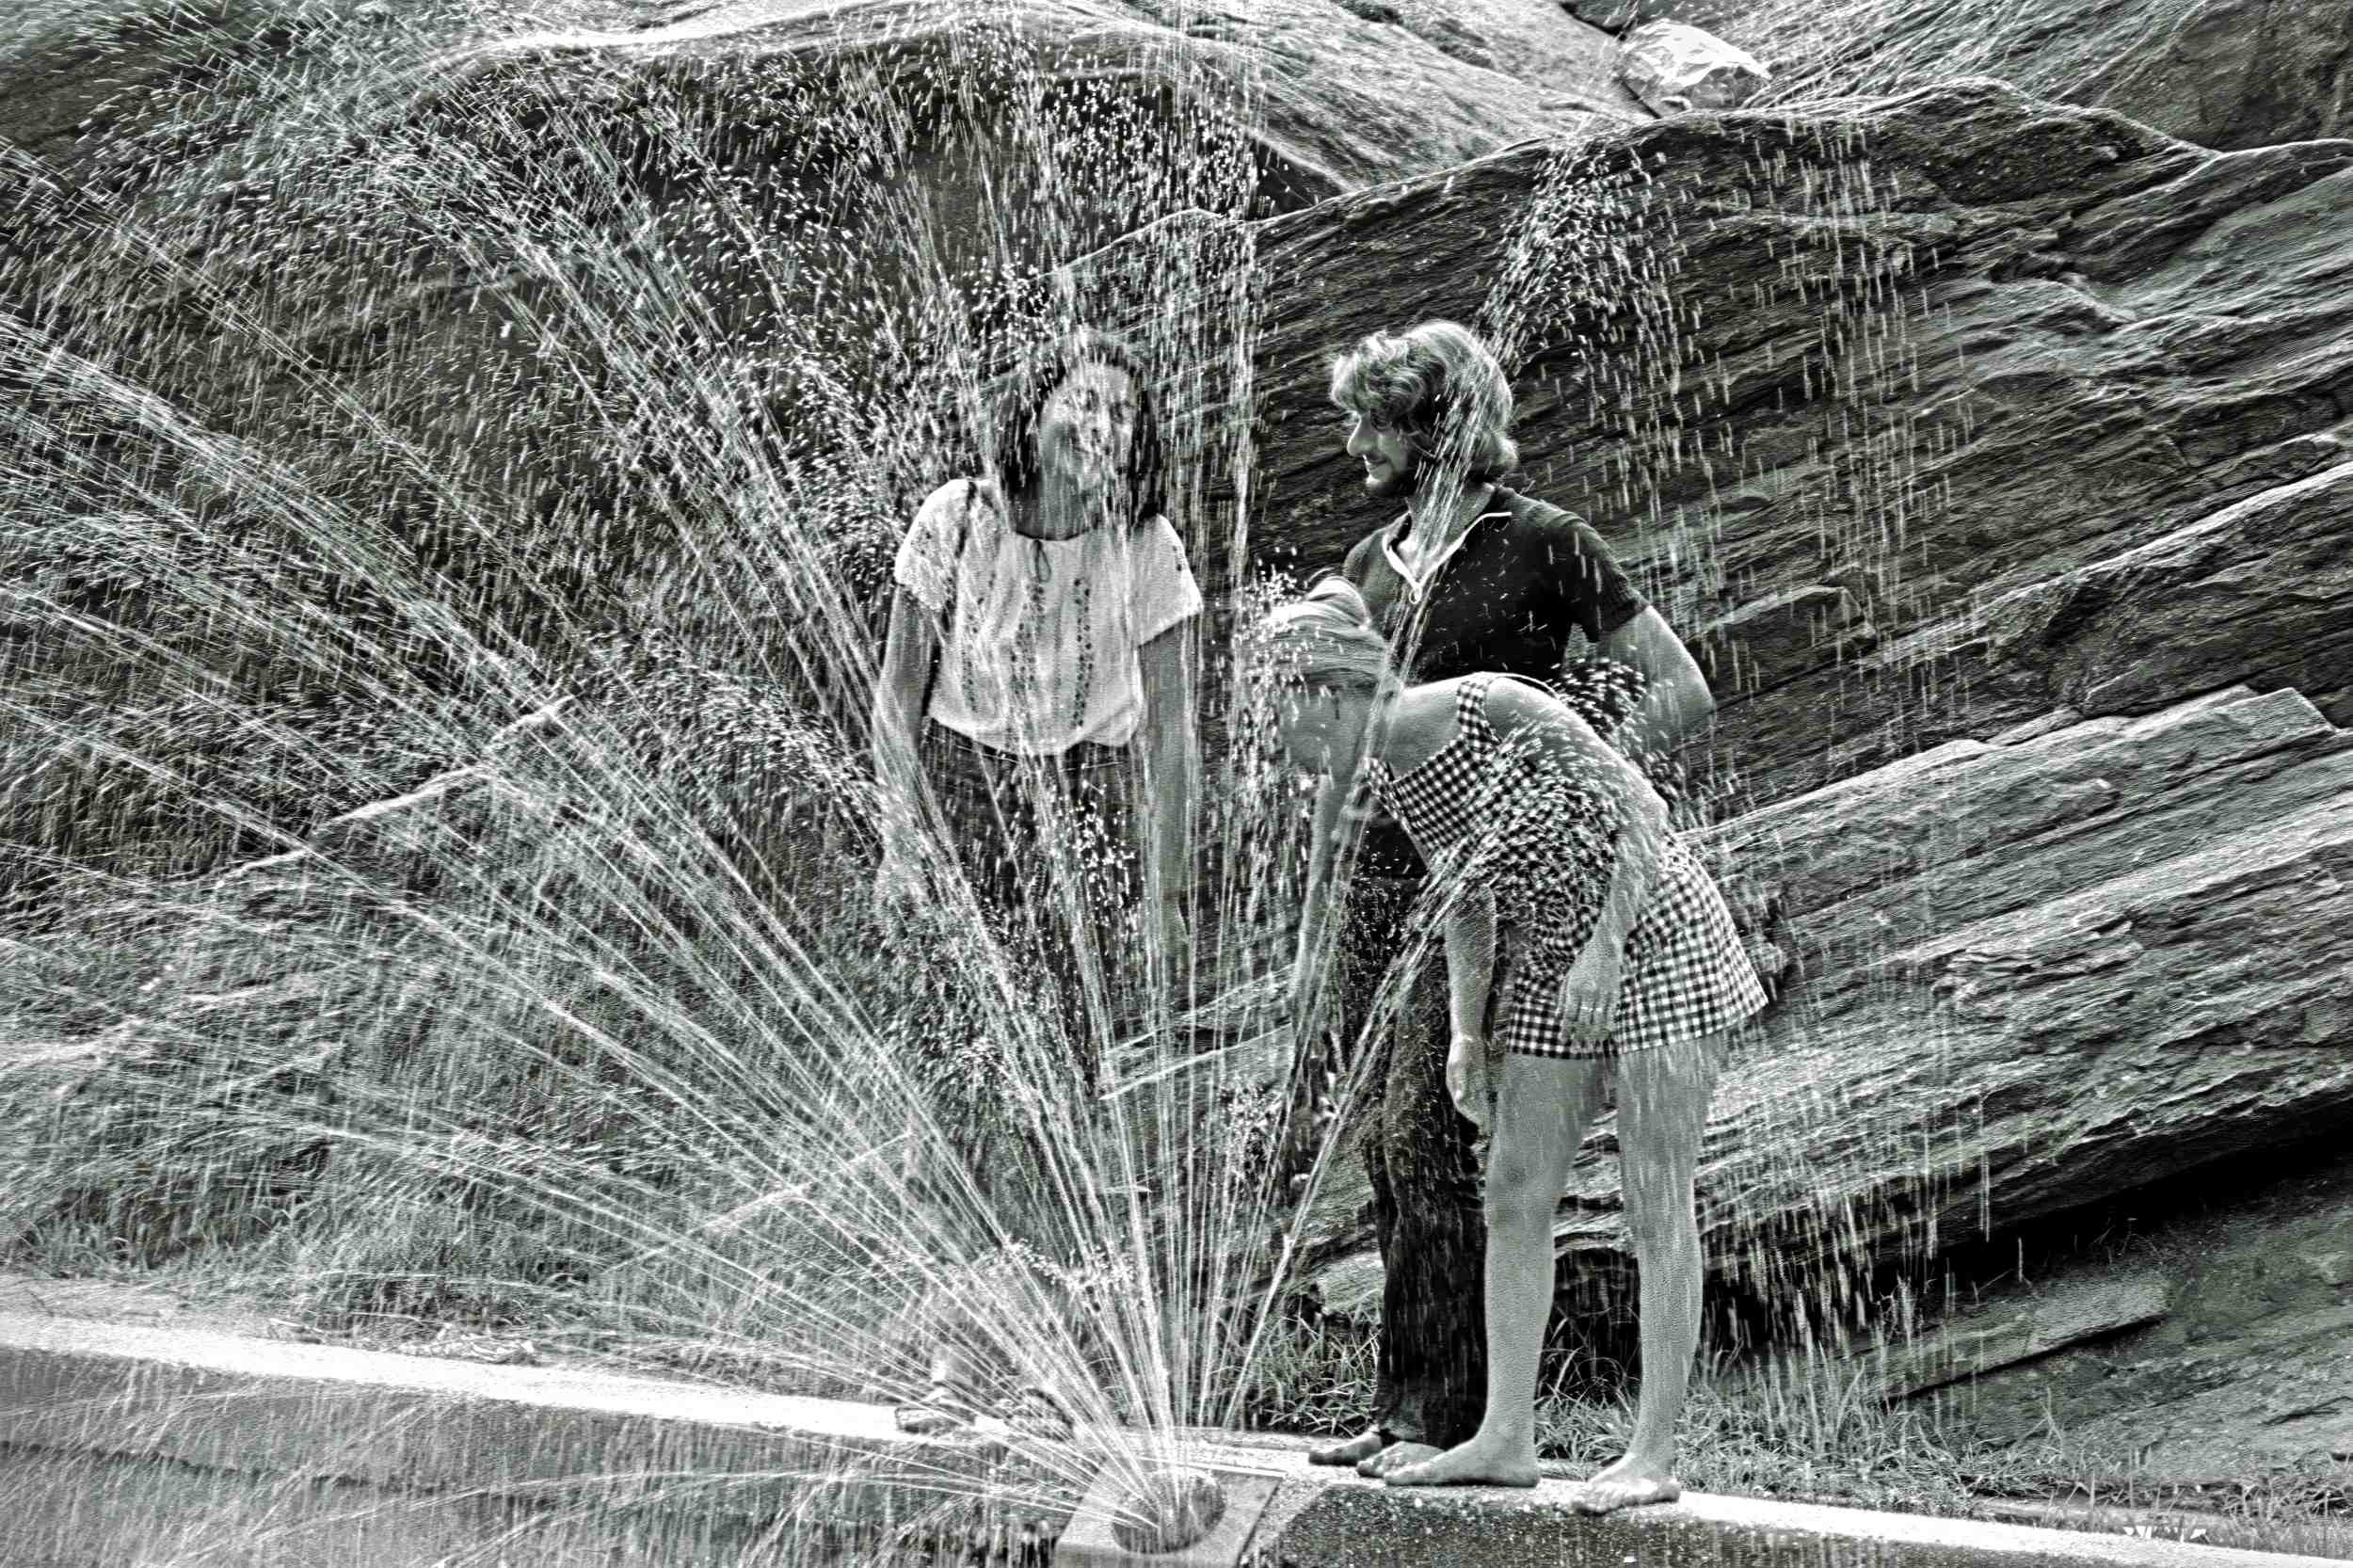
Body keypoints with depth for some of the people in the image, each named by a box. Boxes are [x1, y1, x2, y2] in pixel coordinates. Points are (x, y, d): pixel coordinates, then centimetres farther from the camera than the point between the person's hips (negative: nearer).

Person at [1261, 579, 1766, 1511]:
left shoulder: (1493, 707, -23)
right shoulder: (1389, 781, 0)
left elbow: (1640, 812, -18)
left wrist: (1603, 949, -24)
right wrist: (1465, 1032, 3)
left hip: (1650, 939, -8)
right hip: (1550, 963, 8)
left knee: (1656, 1205, -6)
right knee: (1514, 1198, 4)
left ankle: (1656, 1452, -2)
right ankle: (1506, 1435, 10)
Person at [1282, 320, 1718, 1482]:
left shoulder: (1544, 546, -3)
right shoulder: (1371, 565, 15)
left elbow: (1684, 695, -3)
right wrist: (1313, 933, 18)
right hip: (1373, 875, 6)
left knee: (1425, 1135, -10)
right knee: (1382, 1147, 6)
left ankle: (1447, 1414, -1)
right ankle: (1399, 1404, 15)